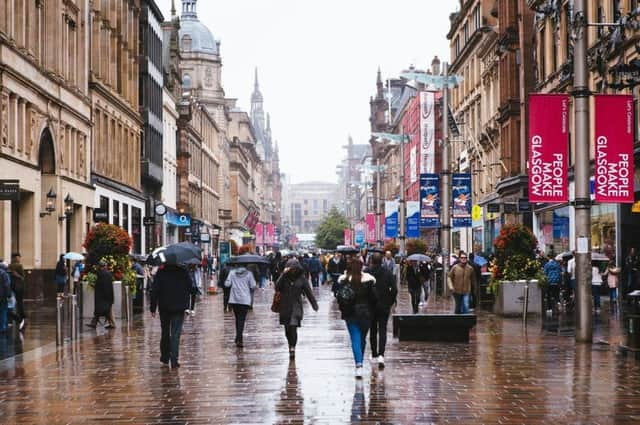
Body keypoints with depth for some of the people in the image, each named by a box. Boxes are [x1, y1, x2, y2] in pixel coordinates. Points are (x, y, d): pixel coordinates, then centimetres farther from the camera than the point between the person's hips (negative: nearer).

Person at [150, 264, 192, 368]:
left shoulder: (161, 272, -6)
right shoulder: (183, 272, -5)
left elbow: (154, 290, -7)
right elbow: (190, 287, 3)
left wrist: (153, 308, -2)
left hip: (164, 307, 1)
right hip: (179, 307, -1)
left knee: (165, 332, 18)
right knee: (176, 334, -2)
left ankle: (165, 357, 25)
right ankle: (174, 360, -10)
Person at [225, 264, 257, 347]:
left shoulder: (232, 272, 1)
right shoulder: (249, 274, -3)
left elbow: (227, 284, -4)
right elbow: (253, 286, -3)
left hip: (234, 300, 2)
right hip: (245, 300, -2)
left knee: (237, 318, 17)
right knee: (241, 319, -4)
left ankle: (238, 338, 22)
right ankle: (239, 339, -16)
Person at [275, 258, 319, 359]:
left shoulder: (301, 279, 0)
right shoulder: (284, 278, 1)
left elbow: (309, 292, 4)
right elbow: (277, 287, -16)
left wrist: (315, 305, 0)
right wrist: (283, 275, -21)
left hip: (296, 307, -2)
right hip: (285, 307, 2)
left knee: (293, 327, -17)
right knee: (287, 330, 9)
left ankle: (292, 348, -14)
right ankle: (291, 346, 30)